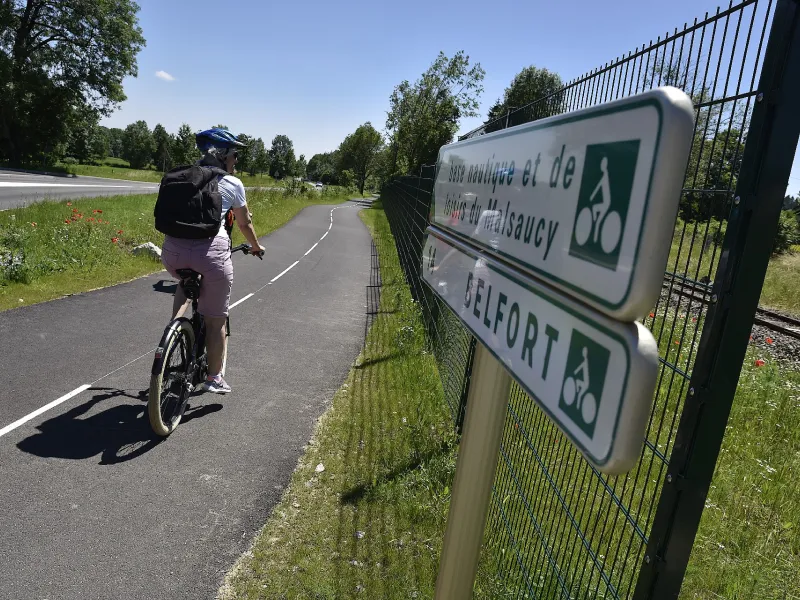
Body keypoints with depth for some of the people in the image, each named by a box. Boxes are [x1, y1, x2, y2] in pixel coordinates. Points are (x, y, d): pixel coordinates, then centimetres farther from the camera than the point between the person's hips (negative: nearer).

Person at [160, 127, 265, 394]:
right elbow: (245, 224, 18)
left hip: (173, 249, 4)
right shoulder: (232, 184, 8)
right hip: (210, 249, -4)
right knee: (215, 319, 11)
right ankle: (214, 378, 21)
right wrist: (256, 247, 37)